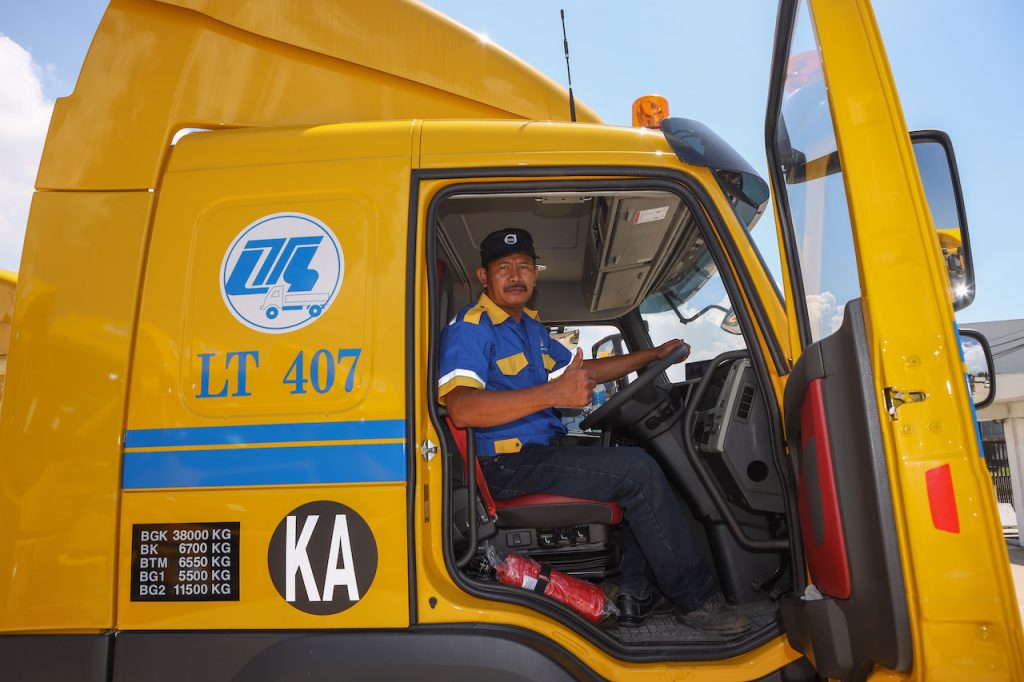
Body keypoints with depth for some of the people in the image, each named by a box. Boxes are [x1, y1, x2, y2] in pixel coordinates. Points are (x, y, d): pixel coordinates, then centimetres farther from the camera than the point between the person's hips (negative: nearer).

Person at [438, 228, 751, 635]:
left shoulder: (530, 327, 18)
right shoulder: (469, 328, -13)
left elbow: (582, 369, 28)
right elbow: (461, 409, -30)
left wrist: (655, 354, 24)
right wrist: (555, 394, -36)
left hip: (543, 451, 10)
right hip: (507, 466, -10)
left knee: (642, 466, 12)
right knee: (637, 470, -16)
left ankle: (637, 594, 7)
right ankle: (695, 600, -1)